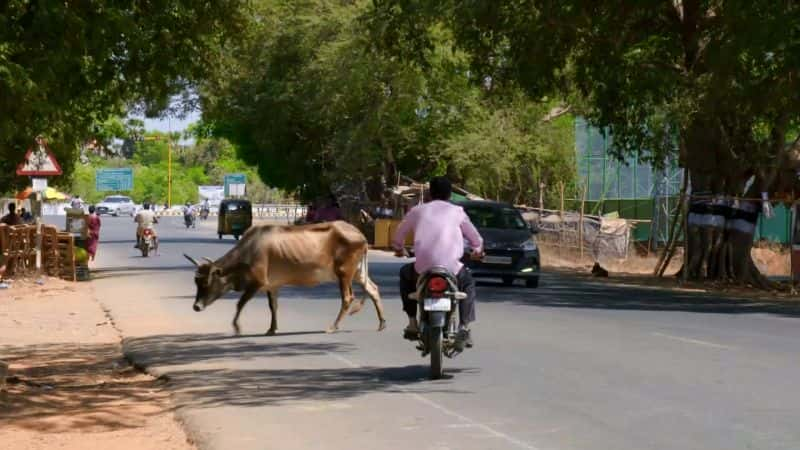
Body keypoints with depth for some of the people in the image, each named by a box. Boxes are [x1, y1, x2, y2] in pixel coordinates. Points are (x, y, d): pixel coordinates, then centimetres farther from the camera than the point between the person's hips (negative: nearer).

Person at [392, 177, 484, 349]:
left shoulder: (417, 211, 15)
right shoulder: (457, 211, 13)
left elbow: (397, 238, 25)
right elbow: (476, 239, 19)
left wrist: (400, 250, 48)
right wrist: (477, 251, 43)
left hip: (423, 269, 1)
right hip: (451, 269, -1)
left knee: (405, 274, 34)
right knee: (468, 283, 31)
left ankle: (412, 323, 25)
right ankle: (464, 327, 13)